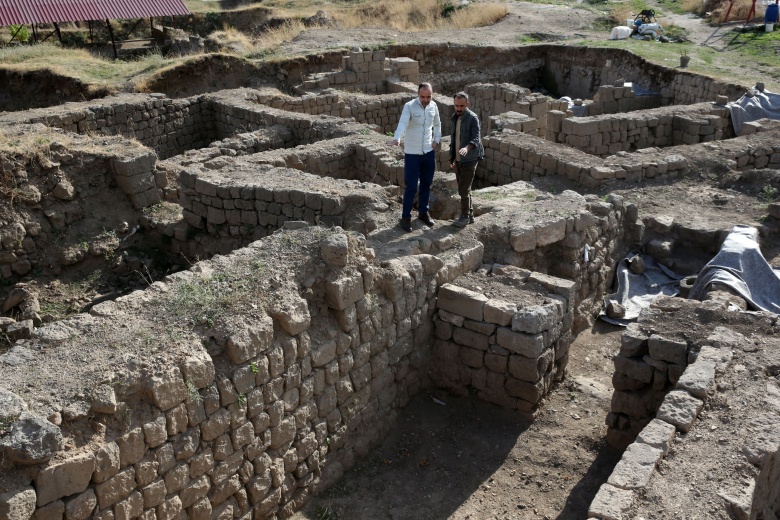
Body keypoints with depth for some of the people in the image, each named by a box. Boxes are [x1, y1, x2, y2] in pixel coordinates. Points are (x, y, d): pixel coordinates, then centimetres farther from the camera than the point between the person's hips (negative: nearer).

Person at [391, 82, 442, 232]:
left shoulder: (433, 106, 1)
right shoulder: (409, 107, -17)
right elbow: (402, 123, -35)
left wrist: (437, 140, 8)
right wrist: (396, 139, -52)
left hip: (429, 152, 5)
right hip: (412, 153, -5)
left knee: (426, 184, 14)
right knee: (411, 186, -2)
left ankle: (424, 212, 31)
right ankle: (406, 217, 10)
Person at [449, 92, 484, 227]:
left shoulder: (472, 118, -13)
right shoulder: (455, 118, 10)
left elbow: (476, 138, -26)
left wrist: (467, 148, -45)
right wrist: (451, 158, 16)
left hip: (469, 160, -7)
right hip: (458, 160, 7)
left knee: (463, 190, -6)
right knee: (464, 190, 12)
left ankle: (465, 216, 9)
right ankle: (469, 215, 23)